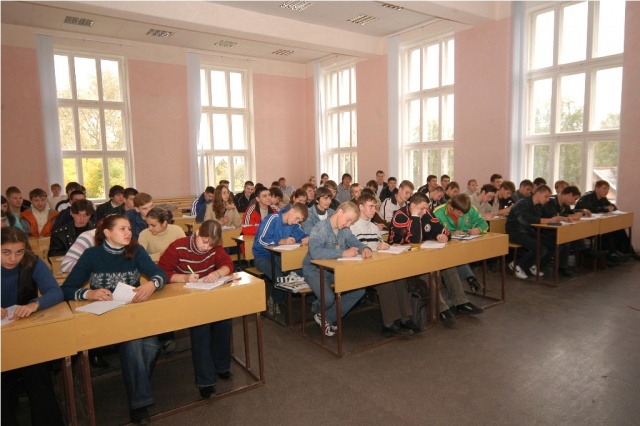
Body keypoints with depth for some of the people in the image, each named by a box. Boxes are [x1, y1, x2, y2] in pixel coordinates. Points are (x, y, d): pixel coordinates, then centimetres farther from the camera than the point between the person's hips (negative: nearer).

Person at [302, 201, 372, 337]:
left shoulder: (344, 230, 1)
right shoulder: (320, 228, -22)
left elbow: (356, 243, 11)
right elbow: (315, 252, -37)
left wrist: (365, 248, -15)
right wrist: (343, 253, -38)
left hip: (335, 270, 8)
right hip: (315, 271, -7)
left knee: (359, 290, -9)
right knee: (328, 299, -30)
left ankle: (328, 318, 6)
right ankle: (318, 310, 11)